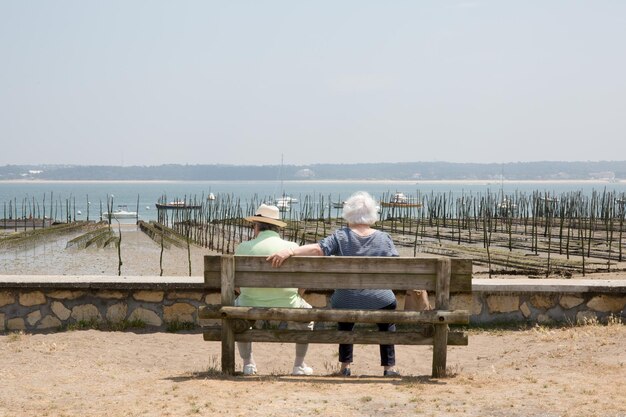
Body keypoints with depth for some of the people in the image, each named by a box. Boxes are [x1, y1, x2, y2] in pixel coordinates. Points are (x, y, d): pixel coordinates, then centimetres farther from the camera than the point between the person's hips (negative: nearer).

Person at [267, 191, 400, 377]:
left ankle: (345, 366, 26)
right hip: (380, 301, 0)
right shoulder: (385, 239, -2)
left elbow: (318, 249, -21)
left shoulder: (340, 237, -6)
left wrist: (289, 251, -28)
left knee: (345, 326, 31)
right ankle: (389, 367, 22)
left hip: (346, 302, 0)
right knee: (387, 327, 29)